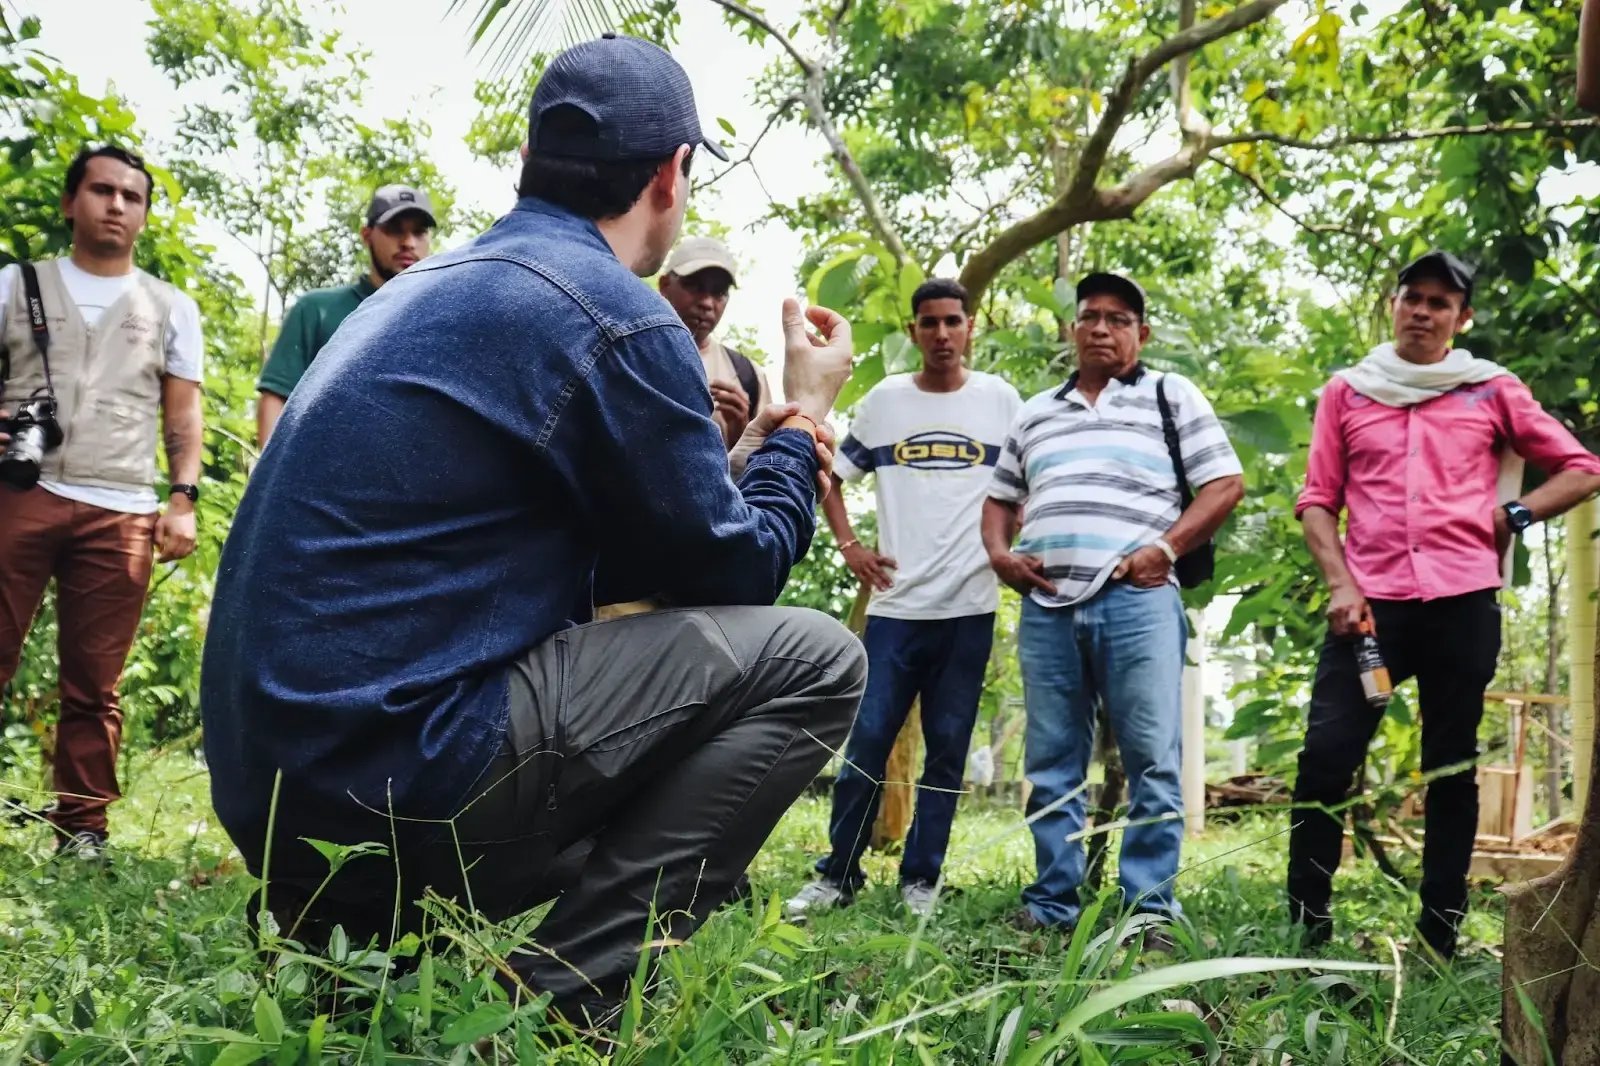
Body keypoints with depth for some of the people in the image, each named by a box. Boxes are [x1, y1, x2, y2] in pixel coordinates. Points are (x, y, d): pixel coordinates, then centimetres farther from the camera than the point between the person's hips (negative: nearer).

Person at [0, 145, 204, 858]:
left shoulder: (171, 309, 18)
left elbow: (183, 414, 14)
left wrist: (182, 499, 1)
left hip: (122, 512, 1)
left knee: (96, 683, 0)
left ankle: (83, 829, 4)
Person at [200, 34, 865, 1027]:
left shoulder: (436, 285, 17)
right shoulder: (614, 315, -11)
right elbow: (729, 572, -1)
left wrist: (755, 451, 31)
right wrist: (804, 419, 13)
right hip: (395, 781, -9)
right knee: (812, 659, -5)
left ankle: (374, 948, 16)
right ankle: (561, 997, -8)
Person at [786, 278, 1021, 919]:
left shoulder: (1002, 401, 6)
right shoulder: (884, 400, 7)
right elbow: (831, 476, 15)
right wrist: (848, 545, 4)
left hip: (971, 606, 0)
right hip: (896, 602, 0)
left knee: (947, 748, 5)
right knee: (866, 741, -1)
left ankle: (920, 881, 14)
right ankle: (837, 874, 10)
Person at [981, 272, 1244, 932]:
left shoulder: (1171, 396, 11)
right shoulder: (1035, 414, 23)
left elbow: (1225, 485, 4)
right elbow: (1000, 498, 27)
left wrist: (1166, 548, -9)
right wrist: (999, 554, 7)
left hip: (1136, 602, -4)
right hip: (1047, 607, 4)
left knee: (1152, 761, -4)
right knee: (1052, 763, 7)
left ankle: (1151, 908, 4)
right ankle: (1053, 903, 15)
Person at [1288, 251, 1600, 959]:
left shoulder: (1491, 391, 10)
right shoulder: (1346, 393, 11)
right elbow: (1318, 500, 8)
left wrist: (1514, 515, -1)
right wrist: (1339, 585, -5)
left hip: (1463, 602, 0)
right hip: (1371, 603, 0)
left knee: (1452, 771, 6)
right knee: (1325, 759, -9)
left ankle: (1439, 940, 14)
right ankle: (1307, 930, -1)